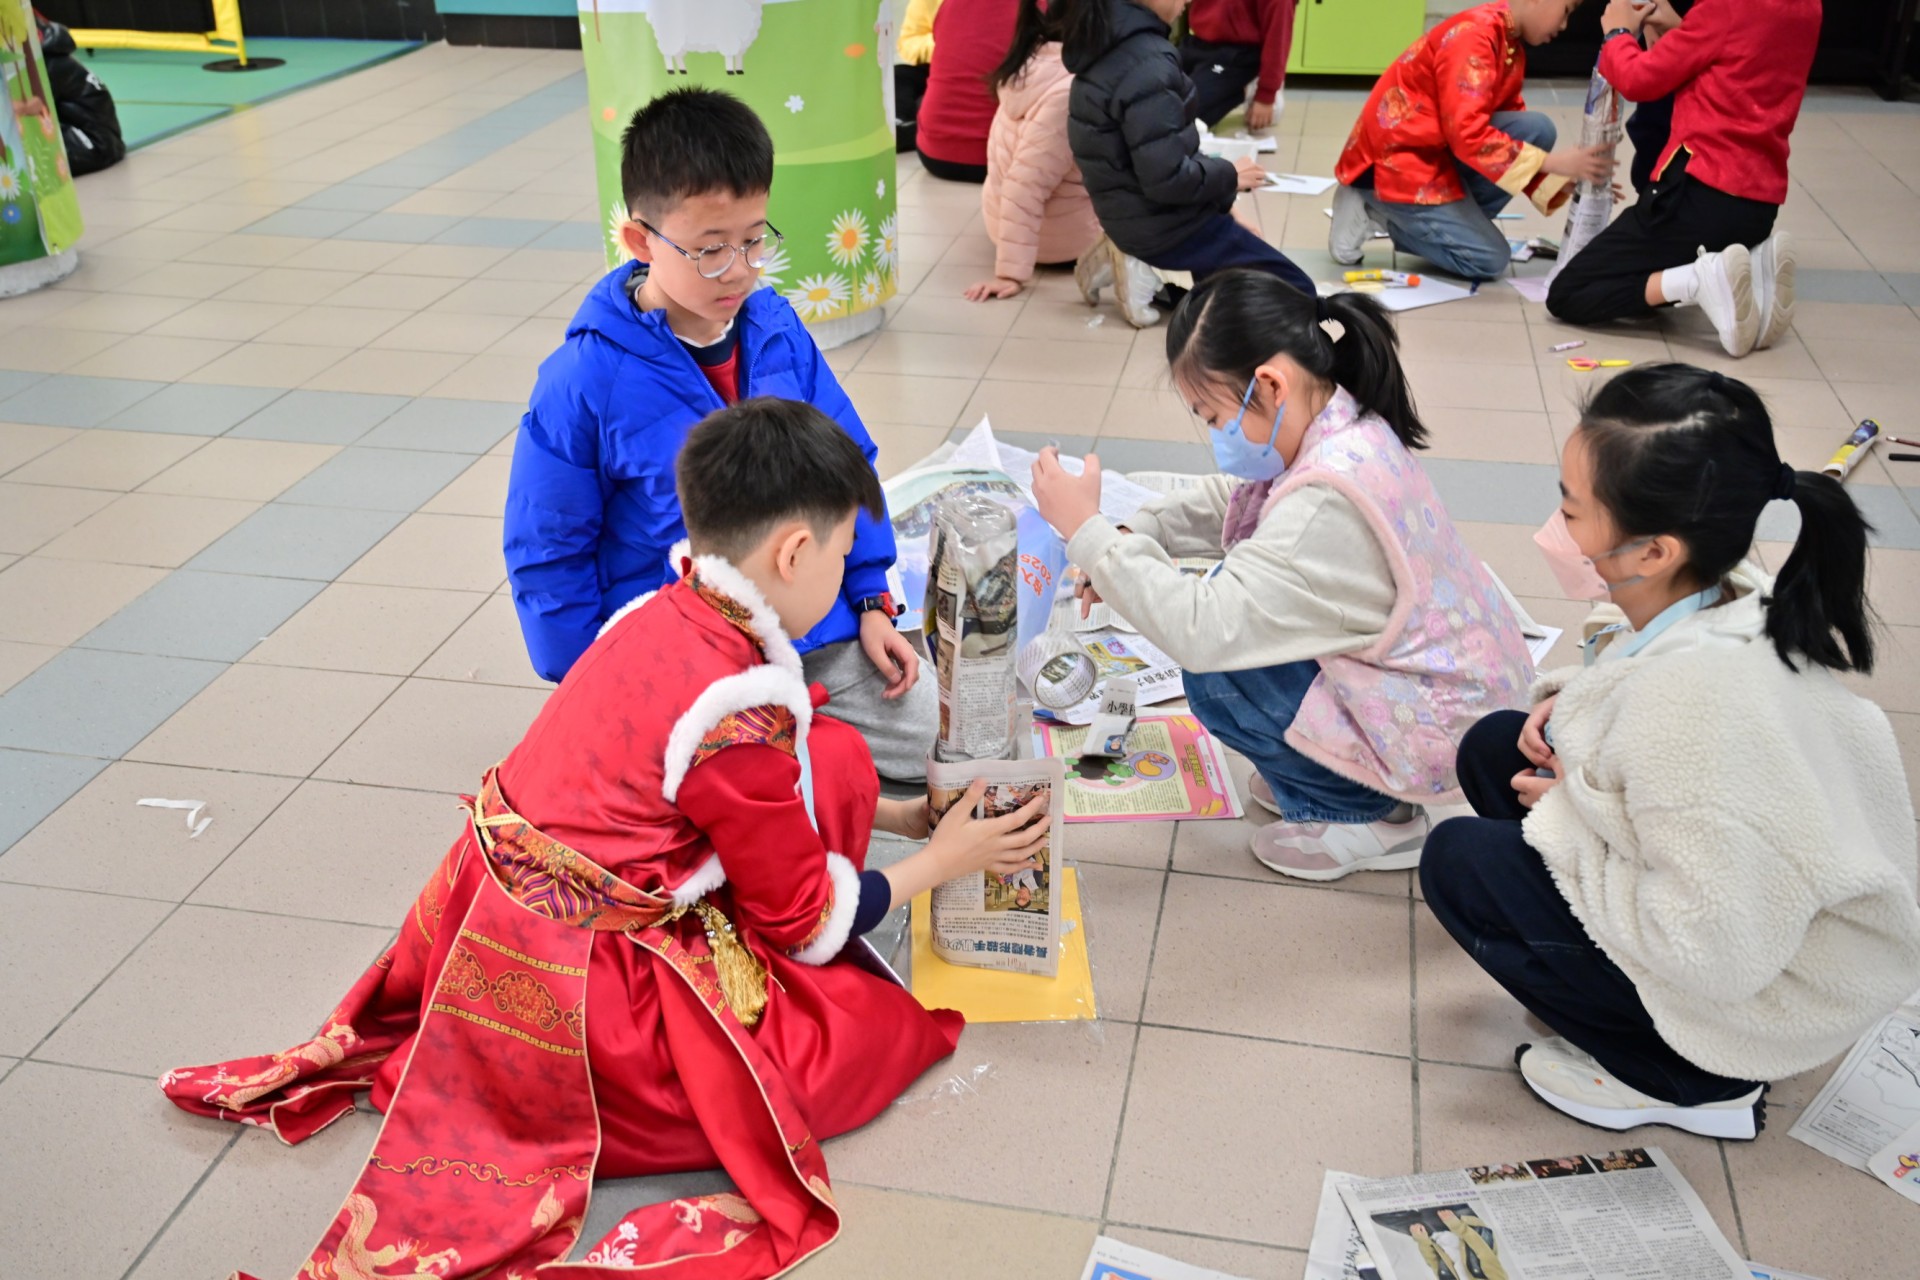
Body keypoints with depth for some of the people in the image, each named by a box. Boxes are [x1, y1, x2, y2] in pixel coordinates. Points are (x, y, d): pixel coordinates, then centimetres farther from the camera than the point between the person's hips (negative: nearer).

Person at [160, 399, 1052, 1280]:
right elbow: (809, 922, -10)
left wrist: (896, 813, 20)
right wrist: (943, 860, 5)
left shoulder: (667, 615, -1)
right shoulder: (740, 716, -26)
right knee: (885, 1028, 1)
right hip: (566, 997, -8)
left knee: (833, 759, 7)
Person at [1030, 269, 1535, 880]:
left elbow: (1202, 630, -35)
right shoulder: (1343, 430, -4)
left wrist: (1088, 531, -28)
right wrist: (1133, 536, -4)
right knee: (1236, 598, 10)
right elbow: (1226, 499, 12)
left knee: (1218, 677, -12)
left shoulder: (1327, 505, -33)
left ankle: (1366, 816, 5)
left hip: (1445, 733, -9)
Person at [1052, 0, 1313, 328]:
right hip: (1161, 223, -9)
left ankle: (1136, 256, 11)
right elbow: (1166, 178, -28)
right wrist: (1229, 176, -9)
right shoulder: (1146, 64, -26)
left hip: (1131, 212, 9)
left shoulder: (1106, 41, 2)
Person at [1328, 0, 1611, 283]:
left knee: (1536, 130, -7)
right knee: (1490, 261, -10)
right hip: (1394, 160, -9)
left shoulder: (1511, 45, 9)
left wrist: (1564, 183, 1)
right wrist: (1551, 162, -25)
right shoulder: (1473, 34, -20)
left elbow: (1511, 127, 12)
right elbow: (1467, 134, -27)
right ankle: (1376, 210, -3)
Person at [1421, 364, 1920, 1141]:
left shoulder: (1693, 698, -37)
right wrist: (1571, 704, -7)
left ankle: (1682, 1083, 5)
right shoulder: (1729, 592, -10)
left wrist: (1565, 811, -19)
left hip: (1760, 994, -8)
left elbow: (1712, 953, -31)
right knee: (1492, 747, 6)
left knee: (1457, 862, -8)